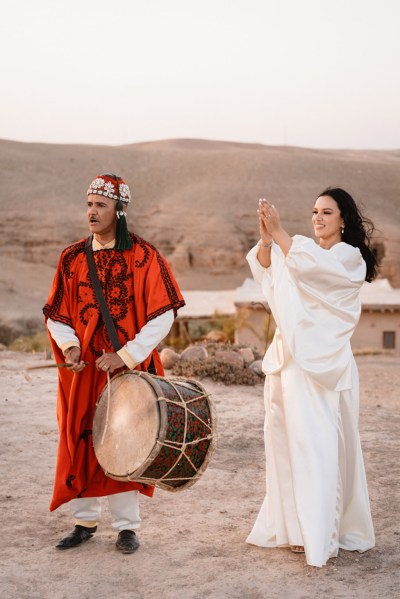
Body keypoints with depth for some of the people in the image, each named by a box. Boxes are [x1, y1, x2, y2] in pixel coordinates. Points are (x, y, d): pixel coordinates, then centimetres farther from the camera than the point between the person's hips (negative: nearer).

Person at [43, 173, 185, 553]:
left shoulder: (143, 257, -6)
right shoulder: (72, 258, 4)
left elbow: (163, 315, -9)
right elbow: (56, 315, 9)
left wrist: (126, 356, -16)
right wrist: (69, 346, -11)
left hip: (129, 368, -3)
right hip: (83, 369, 3)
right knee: (80, 442, 8)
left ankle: (126, 525, 18)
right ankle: (85, 521, 25)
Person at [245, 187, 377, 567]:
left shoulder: (348, 257, 0)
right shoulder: (304, 249, 18)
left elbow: (309, 266, -19)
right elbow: (265, 268, 2)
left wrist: (278, 232, -18)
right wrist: (265, 236, -14)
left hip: (323, 362, -6)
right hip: (290, 357, 6)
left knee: (319, 444, -8)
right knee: (289, 440, 7)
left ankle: (321, 534, -4)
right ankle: (294, 524, 17)